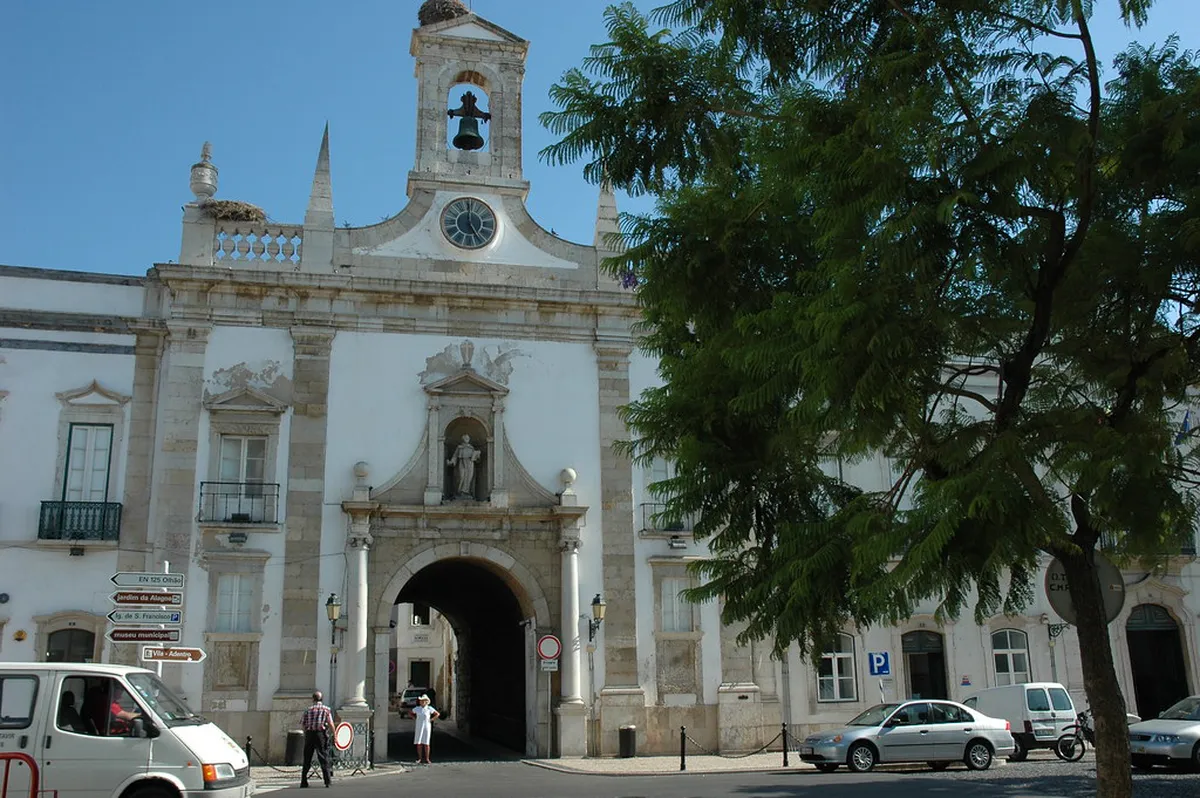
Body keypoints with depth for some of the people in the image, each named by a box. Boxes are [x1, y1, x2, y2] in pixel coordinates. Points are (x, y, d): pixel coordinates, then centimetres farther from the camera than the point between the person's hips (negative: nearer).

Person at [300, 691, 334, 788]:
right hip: (321, 734, -2)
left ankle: (304, 781, 11)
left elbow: (302, 724, 3)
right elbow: (330, 724, -6)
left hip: (309, 734, 2)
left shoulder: (308, 710, 6)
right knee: (324, 758, 1)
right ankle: (327, 781, -5)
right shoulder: (326, 709, 3)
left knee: (307, 759, 10)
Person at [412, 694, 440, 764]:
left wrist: (431, 719, -2)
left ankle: (426, 759, 4)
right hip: (418, 727, 2)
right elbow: (411, 713, 22)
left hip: (426, 727, -2)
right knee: (419, 743, 1)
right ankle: (420, 759, 9)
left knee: (426, 743, -1)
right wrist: (414, 719, 8)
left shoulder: (429, 708, -2)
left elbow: (438, 714, 5)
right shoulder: (416, 708, 4)